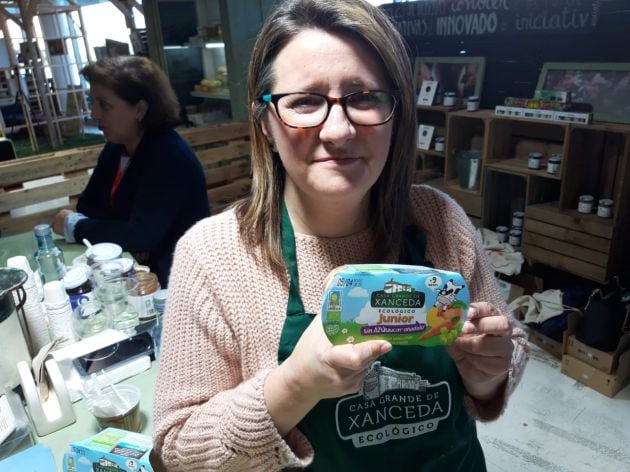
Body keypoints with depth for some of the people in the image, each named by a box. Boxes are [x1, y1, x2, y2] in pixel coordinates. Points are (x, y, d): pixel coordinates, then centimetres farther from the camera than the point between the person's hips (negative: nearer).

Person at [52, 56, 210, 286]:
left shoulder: (169, 157, -22)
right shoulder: (115, 147, 4)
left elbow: (142, 235, -27)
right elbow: (88, 204, 7)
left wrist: (73, 226, -13)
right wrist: (125, 239, -14)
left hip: (175, 279, -7)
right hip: (137, 267, 7)